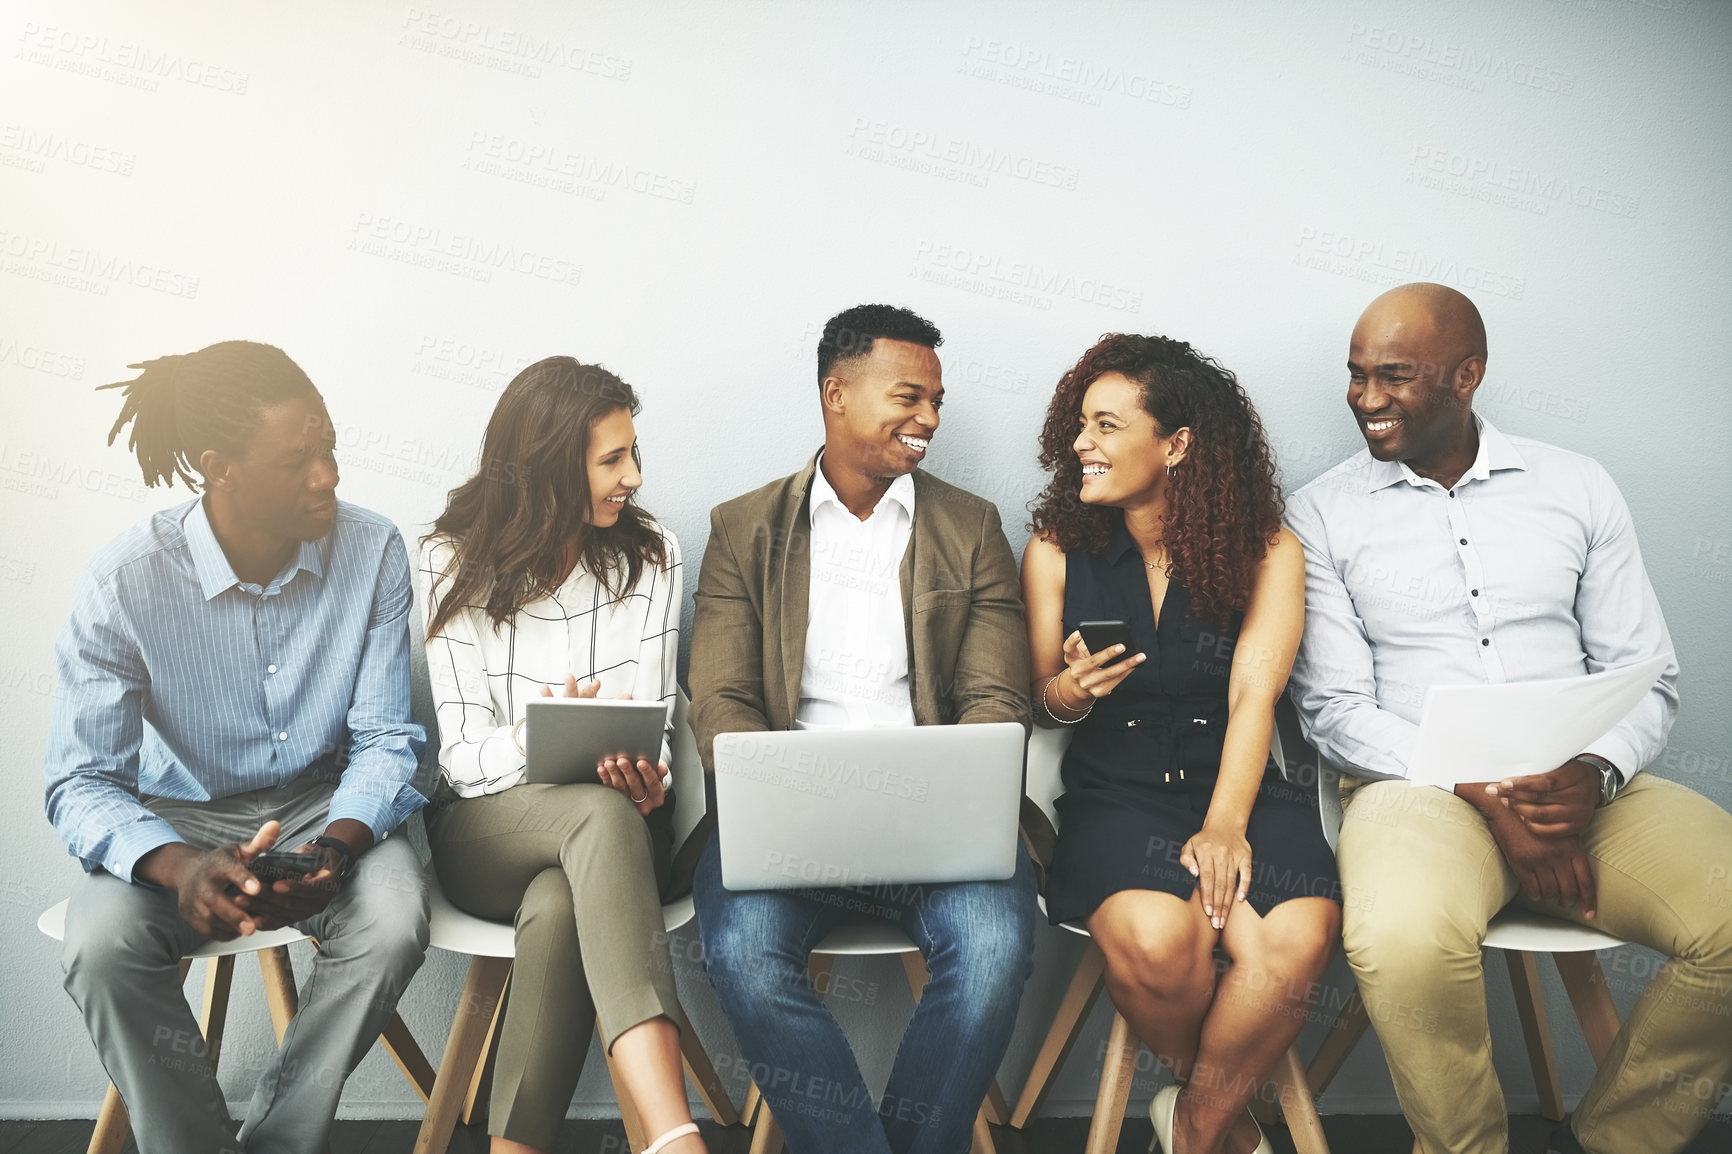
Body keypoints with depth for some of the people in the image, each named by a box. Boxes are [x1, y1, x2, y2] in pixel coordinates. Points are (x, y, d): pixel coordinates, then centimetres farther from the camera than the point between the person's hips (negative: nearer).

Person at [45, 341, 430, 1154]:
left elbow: (385, 741, -7)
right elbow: (80, 782, -14)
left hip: (326, 804, 1)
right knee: (100, 942, -30)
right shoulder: (124, 582, -17)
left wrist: (338, 845, -27)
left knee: (394, 924, -29)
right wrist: (178, 866, -34)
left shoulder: (372, 550, -13)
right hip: (181, 817, 0)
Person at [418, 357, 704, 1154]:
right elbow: (462, 751, -7)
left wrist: (644, 774, -24)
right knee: (604, 813, -38)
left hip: (615, 818, 2)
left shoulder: (649, 556, 5)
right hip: (486, 826, -2)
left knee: (557, 911, -36)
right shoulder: (455, 564, -1)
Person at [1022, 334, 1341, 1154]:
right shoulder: (1056, 551, 7)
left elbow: (1254, 694, -8)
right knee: (1155, 937, -32)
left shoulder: (1266, 550, 3)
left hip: (1235, 784, 0)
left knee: (1295, 939, -30)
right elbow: (1042, 701, 10)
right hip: (1113, 793, 0)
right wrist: (1068, 693, -15)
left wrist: (1225, 823, -22)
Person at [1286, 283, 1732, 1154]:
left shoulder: (1576, 486, 11)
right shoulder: (1321, 514, 4)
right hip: (1420, 785, -3)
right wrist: (1487, 797, -14)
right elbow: (1334, 710, -2)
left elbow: (1646, 676, 9)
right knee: (1404, 940, -34)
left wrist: (1593, 776, -12)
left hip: (1578, 788, 3)